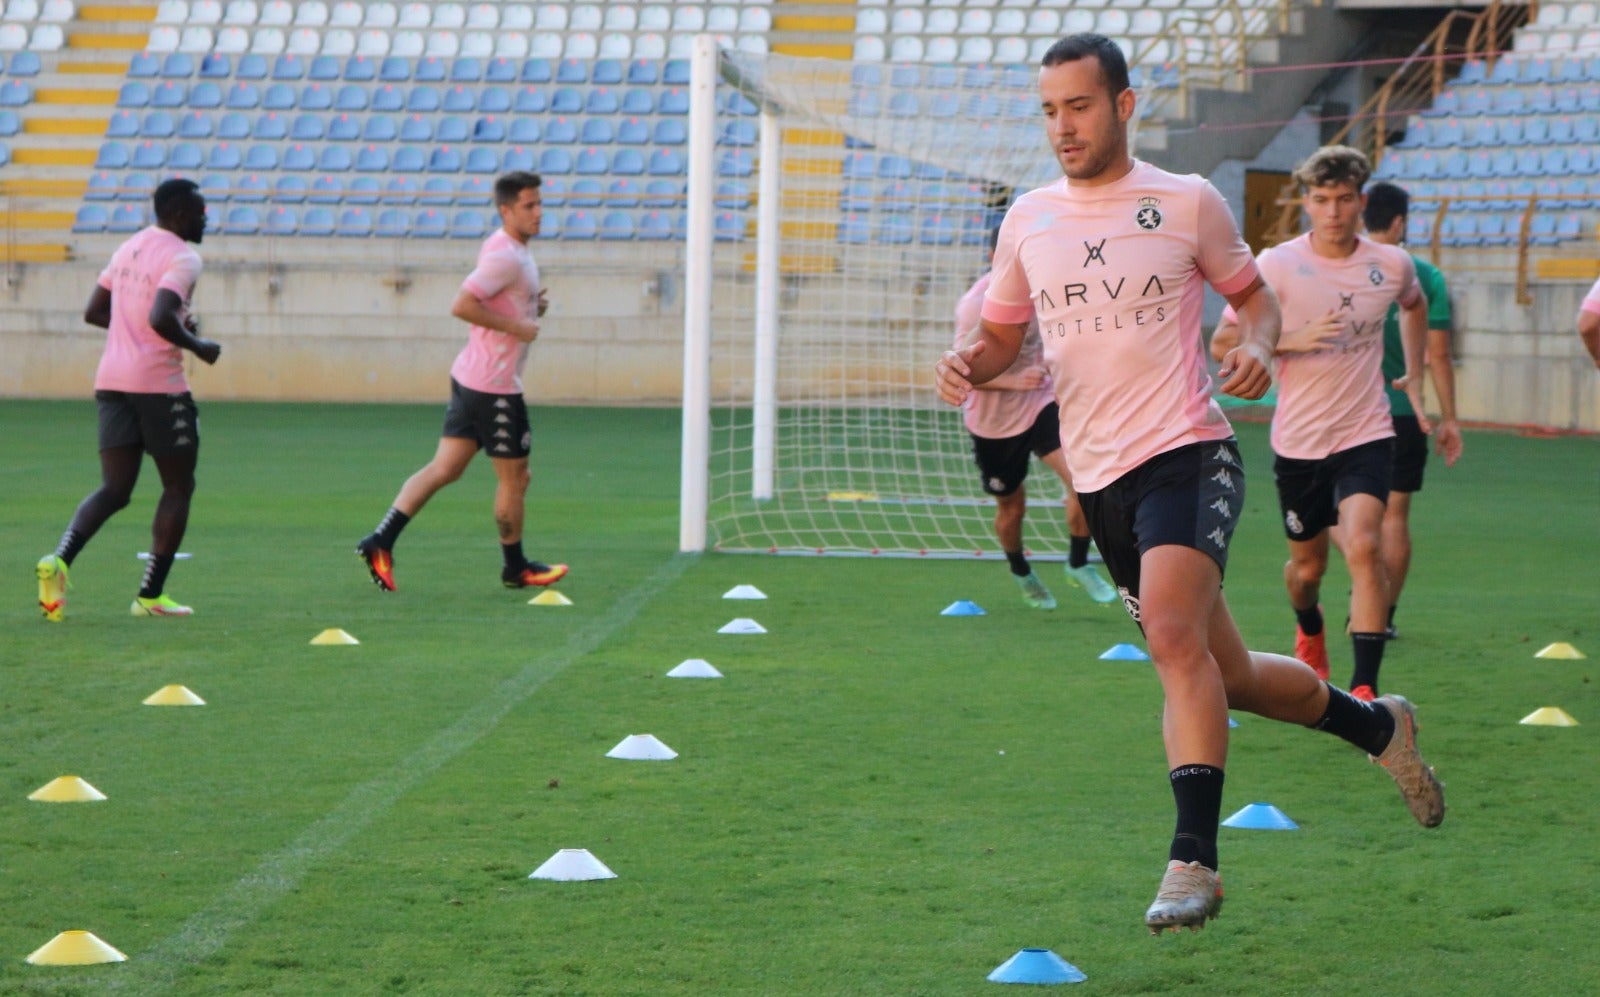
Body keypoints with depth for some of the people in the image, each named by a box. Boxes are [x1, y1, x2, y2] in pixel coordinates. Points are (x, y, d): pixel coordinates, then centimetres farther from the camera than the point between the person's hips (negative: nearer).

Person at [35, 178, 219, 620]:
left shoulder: (129, 248, 14)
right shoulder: (182, 257, -12)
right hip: (158, 382, -7)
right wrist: (198, 346, -8)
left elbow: (94, 312, 19)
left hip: (112, 380, 7)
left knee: (115, 489, 4)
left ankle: (59, 559, -21)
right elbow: (161, 319, -26)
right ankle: (150, 596, 7)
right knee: (178, 487, 9)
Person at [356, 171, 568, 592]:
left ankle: (381, 542, 1)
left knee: (444, 468, 8)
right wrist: (516, 326, -21)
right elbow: (462, 305, -26)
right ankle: (515, 568, 21)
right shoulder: (506, 256, -19)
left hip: (469, 379, 10)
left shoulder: (511, 250, 13)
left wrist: (533, 305, 10)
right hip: (495, 386, -10)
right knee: (514, 478, 6)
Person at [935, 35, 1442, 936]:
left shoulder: (1187, 203, 1)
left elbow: (1252, 290, 15)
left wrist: (1257, 346, -7)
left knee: (1174, 634, -28)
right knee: (1227, 676, 10)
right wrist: (971, 365, -4)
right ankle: (1378, 727, 36)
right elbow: (1005, 332, 19)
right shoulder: (1028, 221, 10)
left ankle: (1194, 859, -29)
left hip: (1188, 454, -5)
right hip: (1100, 481, 5)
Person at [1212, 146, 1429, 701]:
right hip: (1298, 442, 0)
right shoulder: (1277, 265, -10)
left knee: (1363, 547, -22)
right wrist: (1294, 339, -21)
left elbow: (1414, 304, 26)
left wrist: (1413, 376, 21)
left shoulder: (1392, 265, 0)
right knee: (1307, 567, 14)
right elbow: (1223, 344, -9)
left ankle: (1365, 688, -22)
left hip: (1365, 436, 0)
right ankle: (1309, 634, 51)